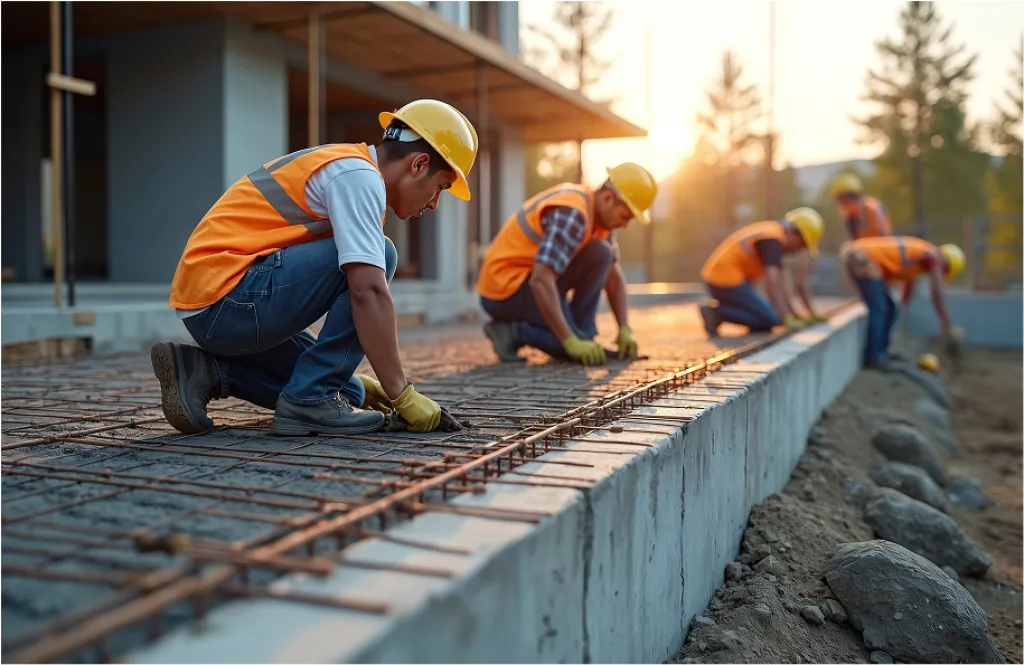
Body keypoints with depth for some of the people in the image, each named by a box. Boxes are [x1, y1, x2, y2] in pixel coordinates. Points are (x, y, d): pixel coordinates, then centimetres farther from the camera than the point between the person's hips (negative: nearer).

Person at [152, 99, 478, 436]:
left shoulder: (337, 165, 19)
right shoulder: (359, 175, -12)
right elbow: (368, 292, -24)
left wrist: (355, 379, 23)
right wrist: (403, 396, -18)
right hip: (226, 297, -10)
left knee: (348, 394, 13)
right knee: (377, 256, -14)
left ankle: (205, 371, 9)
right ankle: (310, 401, -10)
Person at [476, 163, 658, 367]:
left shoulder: (595, 209, 5)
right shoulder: (572, 213, -25)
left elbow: (614, 275, 9)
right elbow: (540, 281, -34)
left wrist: (625, 330, -2)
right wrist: (571, 342, -33)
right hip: (506, 288, -9)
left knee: (600, 253, -1)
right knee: (578, 350, -18)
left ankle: (581, 335, 1)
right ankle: (512, 331, -3)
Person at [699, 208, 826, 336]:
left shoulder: (772, 232, 16)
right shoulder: (773, 240, -15)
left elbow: (778, 281, 20)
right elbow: (772, 283, -27)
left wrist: (792, 313, 18)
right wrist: (788, 319, -29)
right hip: (727, 279, -10)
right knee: (770, 320, -9)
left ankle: (717, 309, 4)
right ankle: (716, 311, -13)